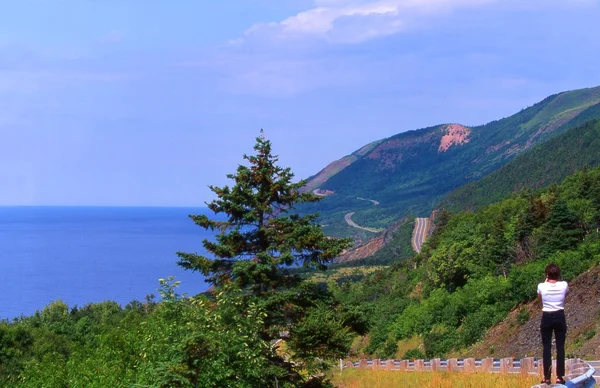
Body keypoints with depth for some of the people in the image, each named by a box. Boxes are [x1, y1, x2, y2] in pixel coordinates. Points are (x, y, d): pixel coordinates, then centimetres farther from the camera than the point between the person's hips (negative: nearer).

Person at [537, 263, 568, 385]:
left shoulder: (541, 286, -9)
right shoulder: (564, 285, -7)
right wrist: (557, 280, 16)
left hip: (547, 318, -1)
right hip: (560, 317, 1)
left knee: (547, 348, 4)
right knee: (560, 347, 5)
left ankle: (547, 377, 4)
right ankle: (560, 377, 4)